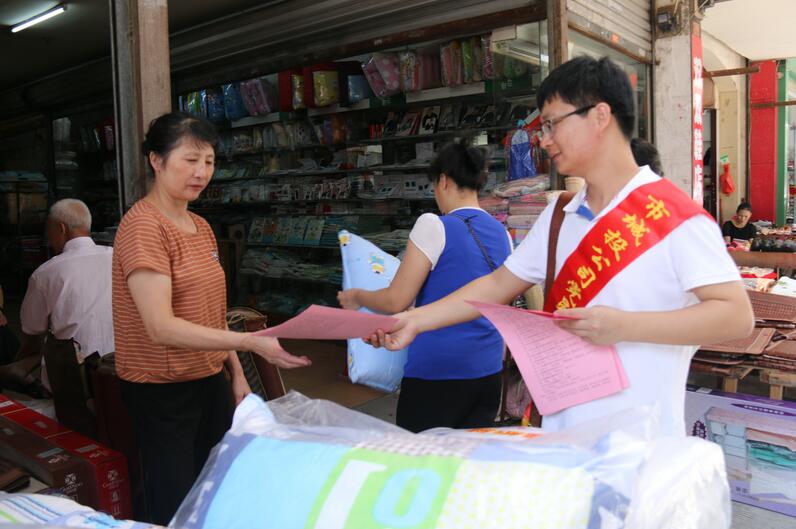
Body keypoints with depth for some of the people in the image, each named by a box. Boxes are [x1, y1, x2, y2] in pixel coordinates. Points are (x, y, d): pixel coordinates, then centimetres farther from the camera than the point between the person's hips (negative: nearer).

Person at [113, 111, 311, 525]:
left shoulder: (201, 227, 9)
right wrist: (250, 343, -32)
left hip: (211, 381, 7)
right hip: (162, 390, -7)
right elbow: (160, 327, -25)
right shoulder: (143, 224, -16)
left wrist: (237, 374, 12)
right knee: (176, 507, 3)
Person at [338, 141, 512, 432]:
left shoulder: (434, 226, -13)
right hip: (488, 374, 7)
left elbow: (396, 301, -12)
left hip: (436, 371, -6)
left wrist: (356, 296, 7)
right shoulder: (502, 235, 7)